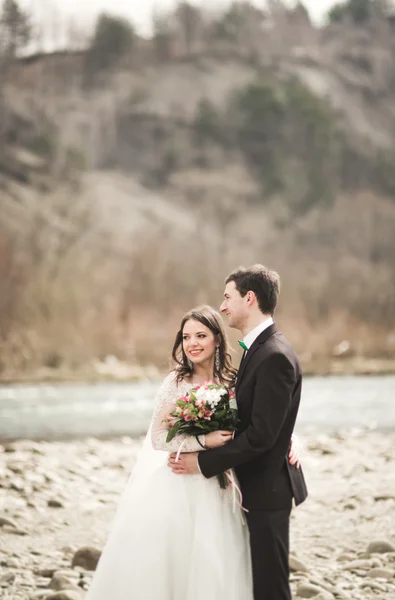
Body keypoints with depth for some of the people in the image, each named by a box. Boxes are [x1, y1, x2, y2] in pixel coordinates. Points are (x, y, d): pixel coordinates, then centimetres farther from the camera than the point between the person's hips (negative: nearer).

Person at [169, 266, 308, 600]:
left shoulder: (275, 357, -21)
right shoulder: (260, 349, 12)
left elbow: (261, 434, -24)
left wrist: (205, 463, -18)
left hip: (267, 488, -10)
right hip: (258, 486, 10)